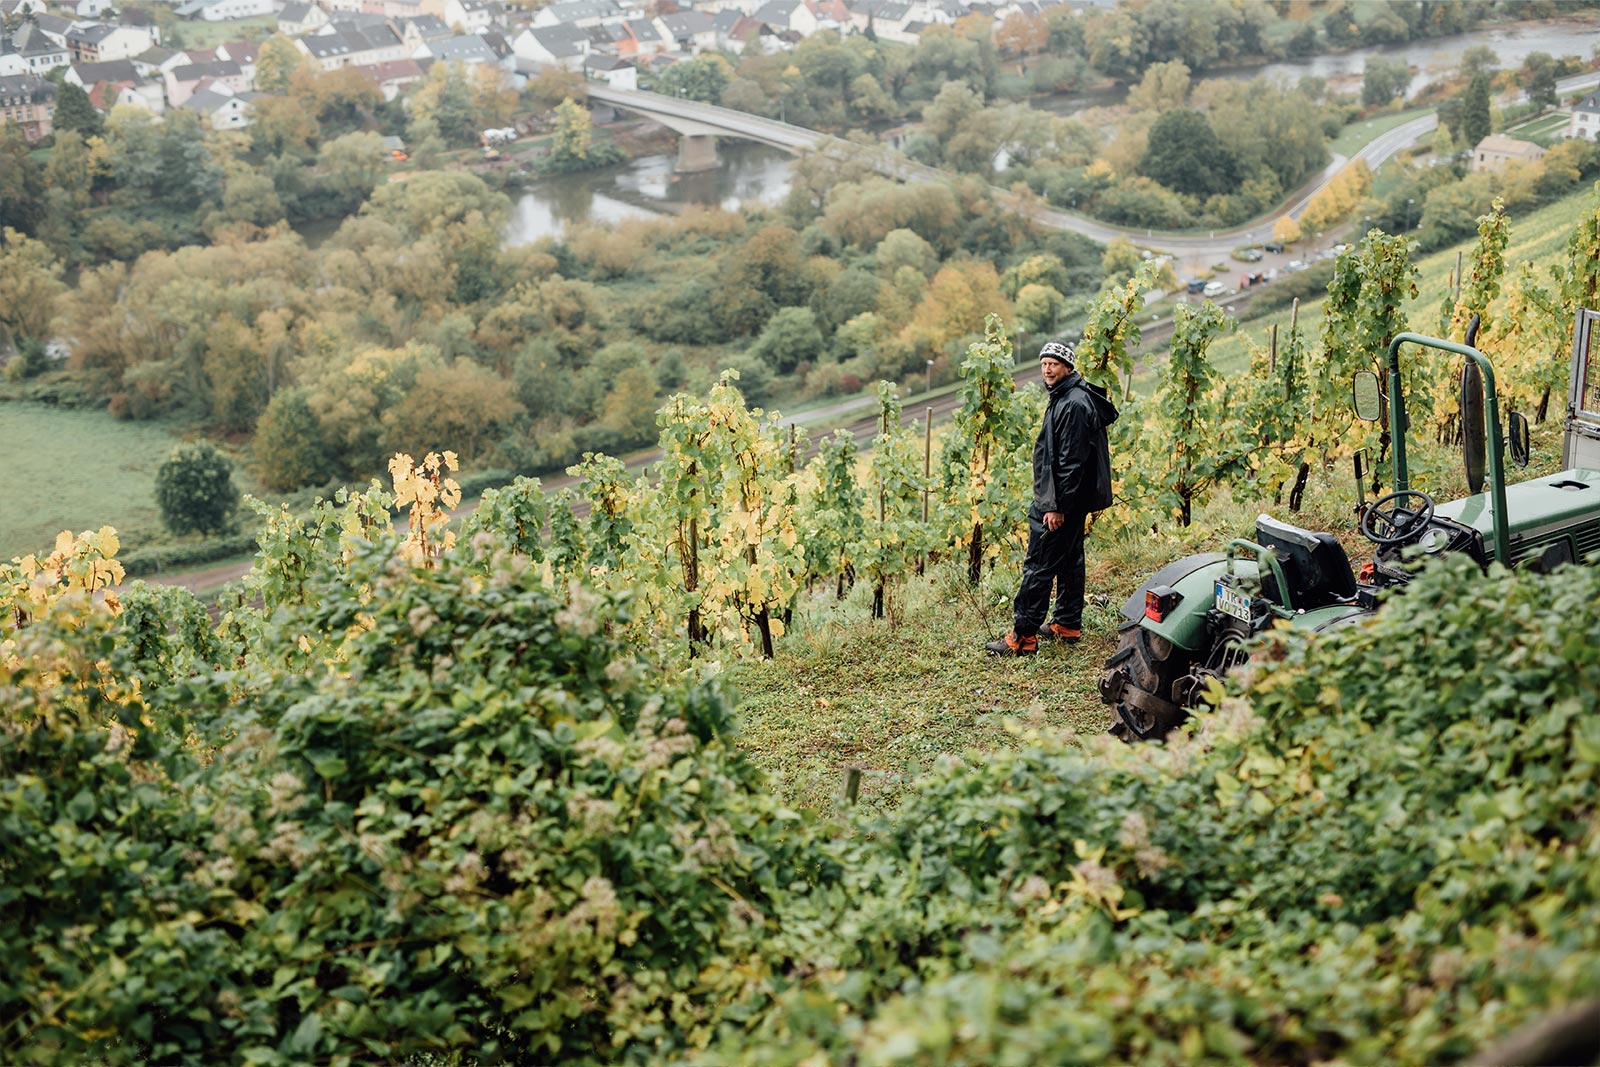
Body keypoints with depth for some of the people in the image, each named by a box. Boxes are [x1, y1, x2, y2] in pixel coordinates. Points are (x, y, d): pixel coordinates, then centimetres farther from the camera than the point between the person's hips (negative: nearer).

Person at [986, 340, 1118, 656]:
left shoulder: (1074, 405, -19)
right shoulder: (1063, 399, 15)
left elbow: (1072, 461, -23)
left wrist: (1057, 507, -24)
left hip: (1060, 502, -11)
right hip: (1070, 501, 11)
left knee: (1039, 565, -9)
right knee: (1069, 561, 16)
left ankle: (1023, 636, -7)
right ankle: (1067, 625, 26)